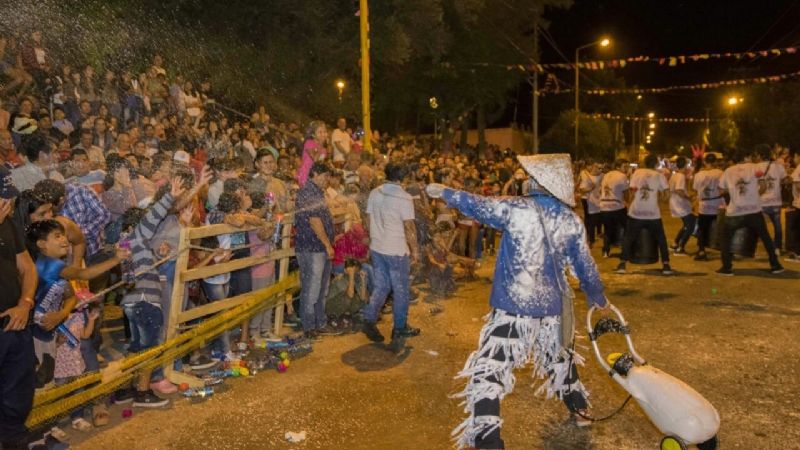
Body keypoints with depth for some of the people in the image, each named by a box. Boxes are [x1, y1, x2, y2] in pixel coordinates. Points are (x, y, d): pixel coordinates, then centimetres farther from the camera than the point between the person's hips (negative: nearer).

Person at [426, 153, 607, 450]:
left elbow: (477, 205, 1)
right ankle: (580, 409, 52)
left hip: (514, 306, -6)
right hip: (553, 305, 6)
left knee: (487, 372, 0)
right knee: (560, 356, 33)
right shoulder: (571, 220, -1)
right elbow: (584, 264, 8)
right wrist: (597, 296, 27)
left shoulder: (517, 209, -13)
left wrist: (444, 192, 18)